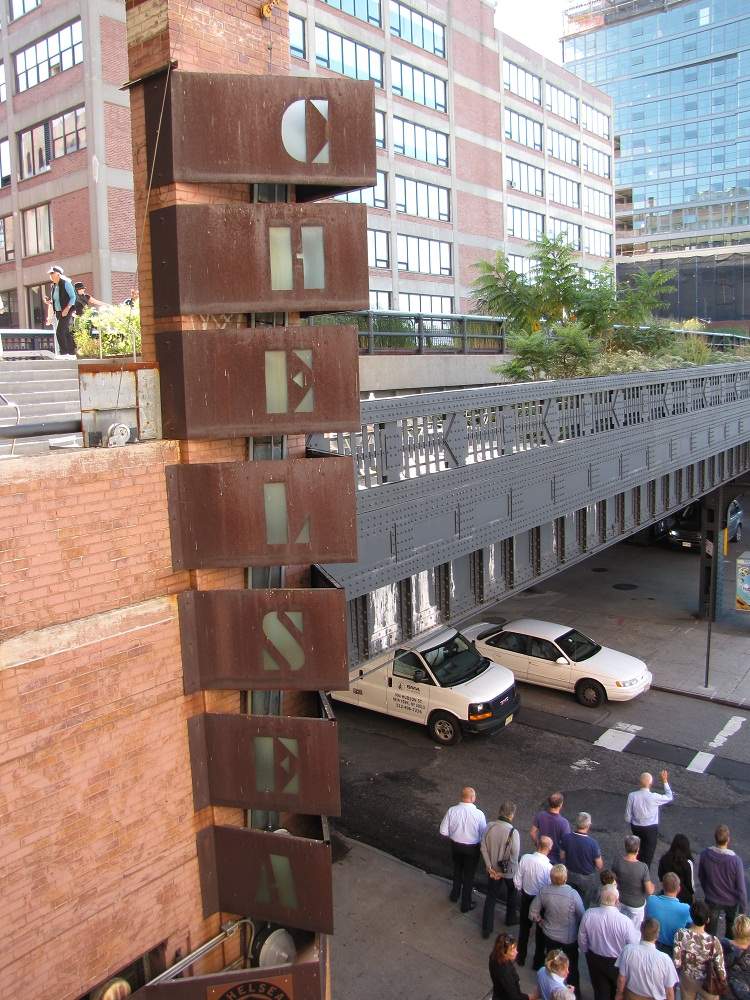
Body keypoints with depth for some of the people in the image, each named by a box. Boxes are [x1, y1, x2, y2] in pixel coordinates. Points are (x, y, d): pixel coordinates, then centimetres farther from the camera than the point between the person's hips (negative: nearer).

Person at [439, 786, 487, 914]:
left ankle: (455, 894, 48)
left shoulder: (452, 810, -18)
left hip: (455, 845, 3)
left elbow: (444, 832, -10)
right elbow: (484, 836, -14)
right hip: (472, 848, -2)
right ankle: (466, 905, 31)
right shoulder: (478, 814, -24)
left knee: (457, 869, 28)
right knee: (469, 875, 17)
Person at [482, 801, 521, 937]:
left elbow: (483, 848, -8)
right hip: (508, 871, -3)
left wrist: (490, 867, -4)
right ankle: (510, 919, 44)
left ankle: (486, 929, 21)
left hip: (493, 869, 3)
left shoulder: (490, 827, -13)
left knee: (490, 897, 17)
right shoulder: (513, 832, -26)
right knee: (511, 894, 27)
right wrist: (504, 872, -11)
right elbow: (514, 856, -22)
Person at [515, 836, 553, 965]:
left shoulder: (525, 858, -21)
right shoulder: (549, 867, -32)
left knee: (524, 927, 24)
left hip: (526, 897, 3)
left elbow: (517, 881, -9)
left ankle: (521, 957, 39)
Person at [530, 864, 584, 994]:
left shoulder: (543, 891, -22)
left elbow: (533, 913, -10)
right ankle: (574, 992, 36)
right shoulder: (573, 894, -31)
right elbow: (582, 916, -17)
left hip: (549, 935, 3)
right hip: (569, 938, -3)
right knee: (572, 967, 21)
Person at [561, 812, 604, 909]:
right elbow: (599, 865, -18)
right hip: (587, 878, -3)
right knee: (584, 904, 21)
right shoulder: (592, 843, -30)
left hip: (570, 875, 3)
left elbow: (562, 856, -4)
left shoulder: (566, 838, -19)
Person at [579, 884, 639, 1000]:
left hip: (595, 959, 2)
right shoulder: (625, 921, -34)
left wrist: (586, 952, 14)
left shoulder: (588, 914, -24)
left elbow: (582, 939, -8)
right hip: (618, 963, -2)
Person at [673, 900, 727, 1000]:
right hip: (707, 983, -2)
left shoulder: (681, 934, -27)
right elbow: (721, 973, -24)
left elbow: (676, 963, -18)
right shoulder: (713, 942, -33)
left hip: (687, 980, 2)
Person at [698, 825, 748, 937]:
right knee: (731, 923, 31)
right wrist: (743, 909, -5)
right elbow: (741, 887, -20)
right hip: (731, 901, 0)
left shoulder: (705, 854, -21)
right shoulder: (735, 860, -29)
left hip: (712, 900, 0)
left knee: (710, 932, 16)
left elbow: (701, 877, -4)